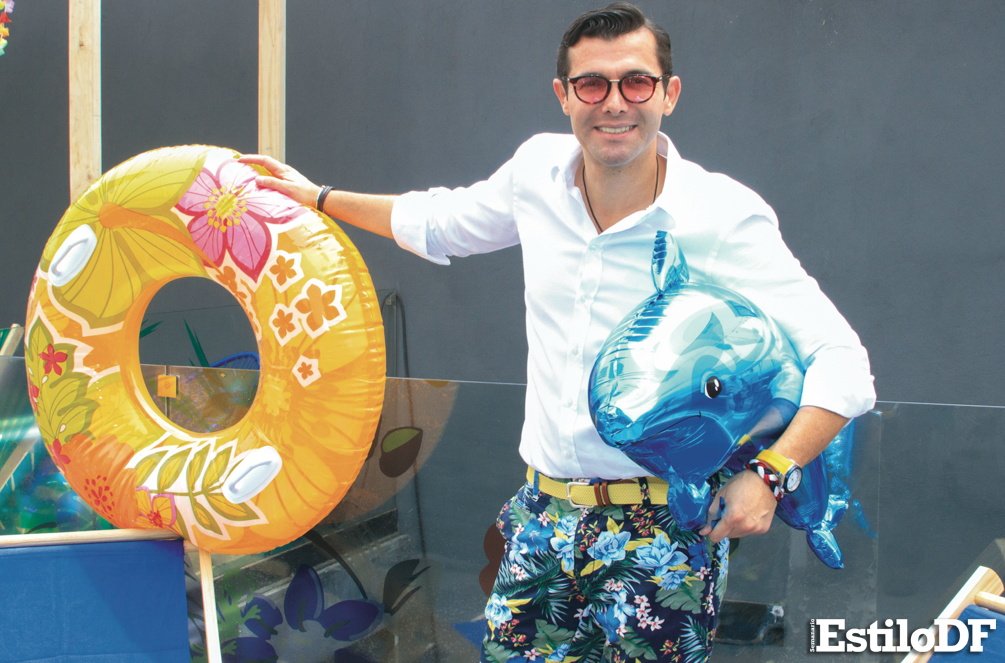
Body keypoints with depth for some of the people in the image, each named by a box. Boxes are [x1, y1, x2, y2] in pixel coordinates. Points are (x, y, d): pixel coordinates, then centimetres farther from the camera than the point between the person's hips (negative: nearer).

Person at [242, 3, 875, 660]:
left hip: (663, 532, -4)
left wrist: (769, 475, -26)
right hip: (544, 515, 4)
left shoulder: (727, 218, -15)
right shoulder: (538, 169, 0)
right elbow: (444, 223, 22)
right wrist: (319, 198, 27)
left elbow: (841, 362, -14)